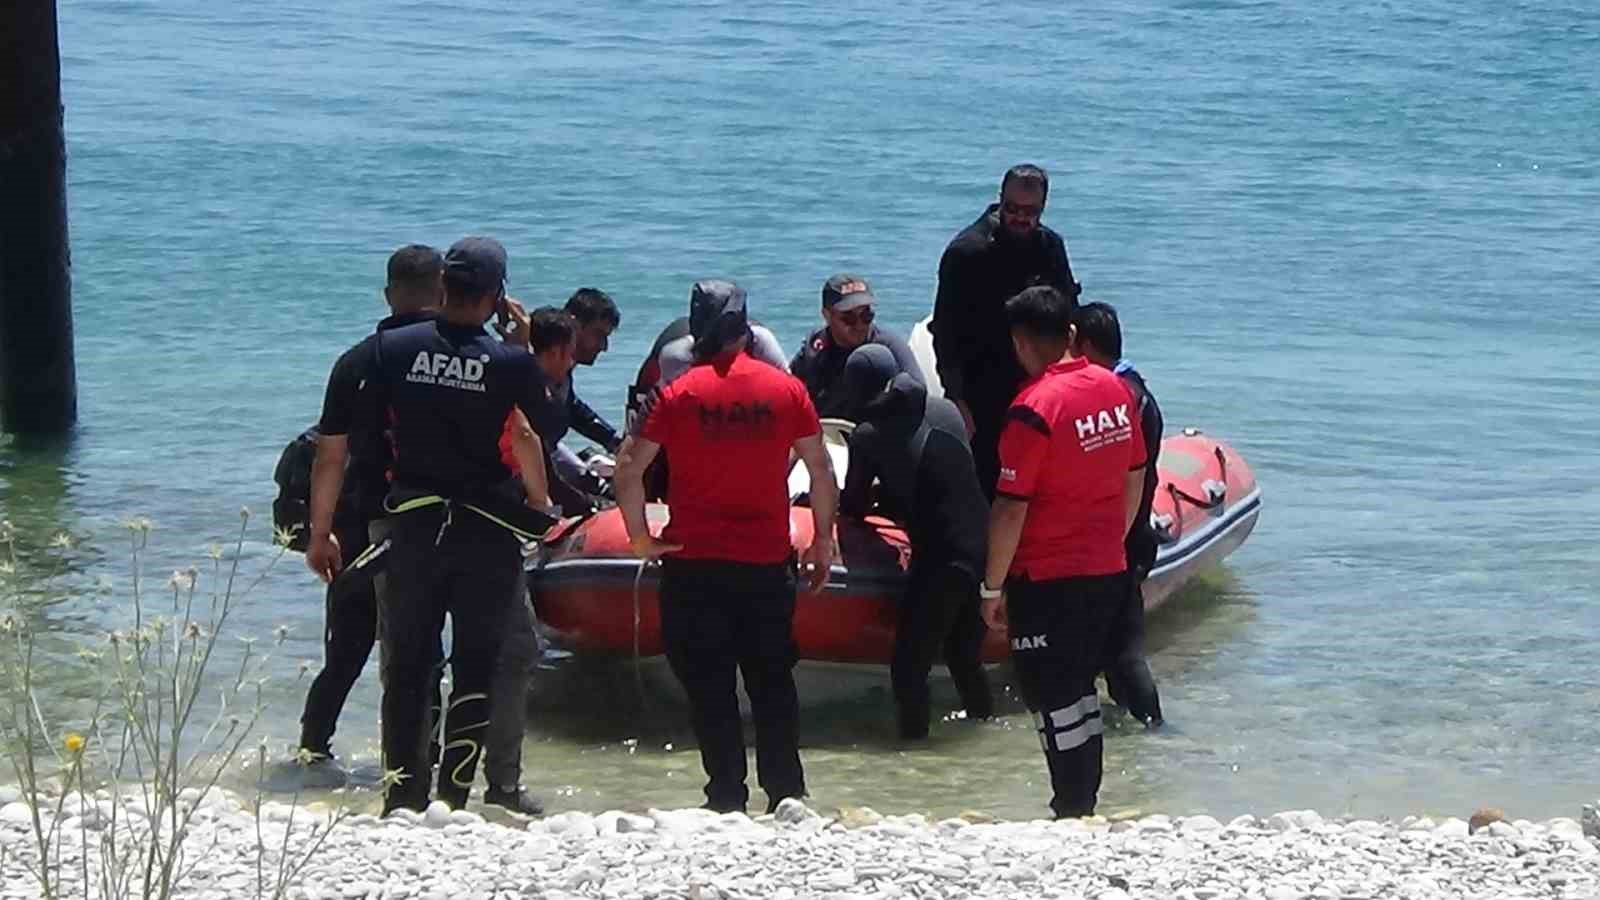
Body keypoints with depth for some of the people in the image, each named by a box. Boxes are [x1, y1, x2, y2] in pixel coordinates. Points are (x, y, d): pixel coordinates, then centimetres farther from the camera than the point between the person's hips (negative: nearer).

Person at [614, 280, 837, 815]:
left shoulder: (679, 394, -4)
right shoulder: (786, 390, 2)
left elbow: (629, 467, -9)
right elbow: (820, 469, 4)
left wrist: (640, 537, 1)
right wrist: (823, 539, 14)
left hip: (694, 563, -2)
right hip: (768, 561, 2)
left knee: (709, 686, 3)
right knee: (772, 681, 11)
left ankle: (726, 798, 2)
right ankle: (786, 795, 11)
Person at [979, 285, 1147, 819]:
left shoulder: (1034, 409, -19)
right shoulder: (1114, 388, 2)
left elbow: (1011, 509, -18)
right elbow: (1135, 478, 12)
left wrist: (992, 586, -9)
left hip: (1047, 579, -7)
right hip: (1108, 572, 7)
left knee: (1050, 698, 2)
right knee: (1079, 688, 19)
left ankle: (1072, 811, 4)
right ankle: (1086, 800, 25)